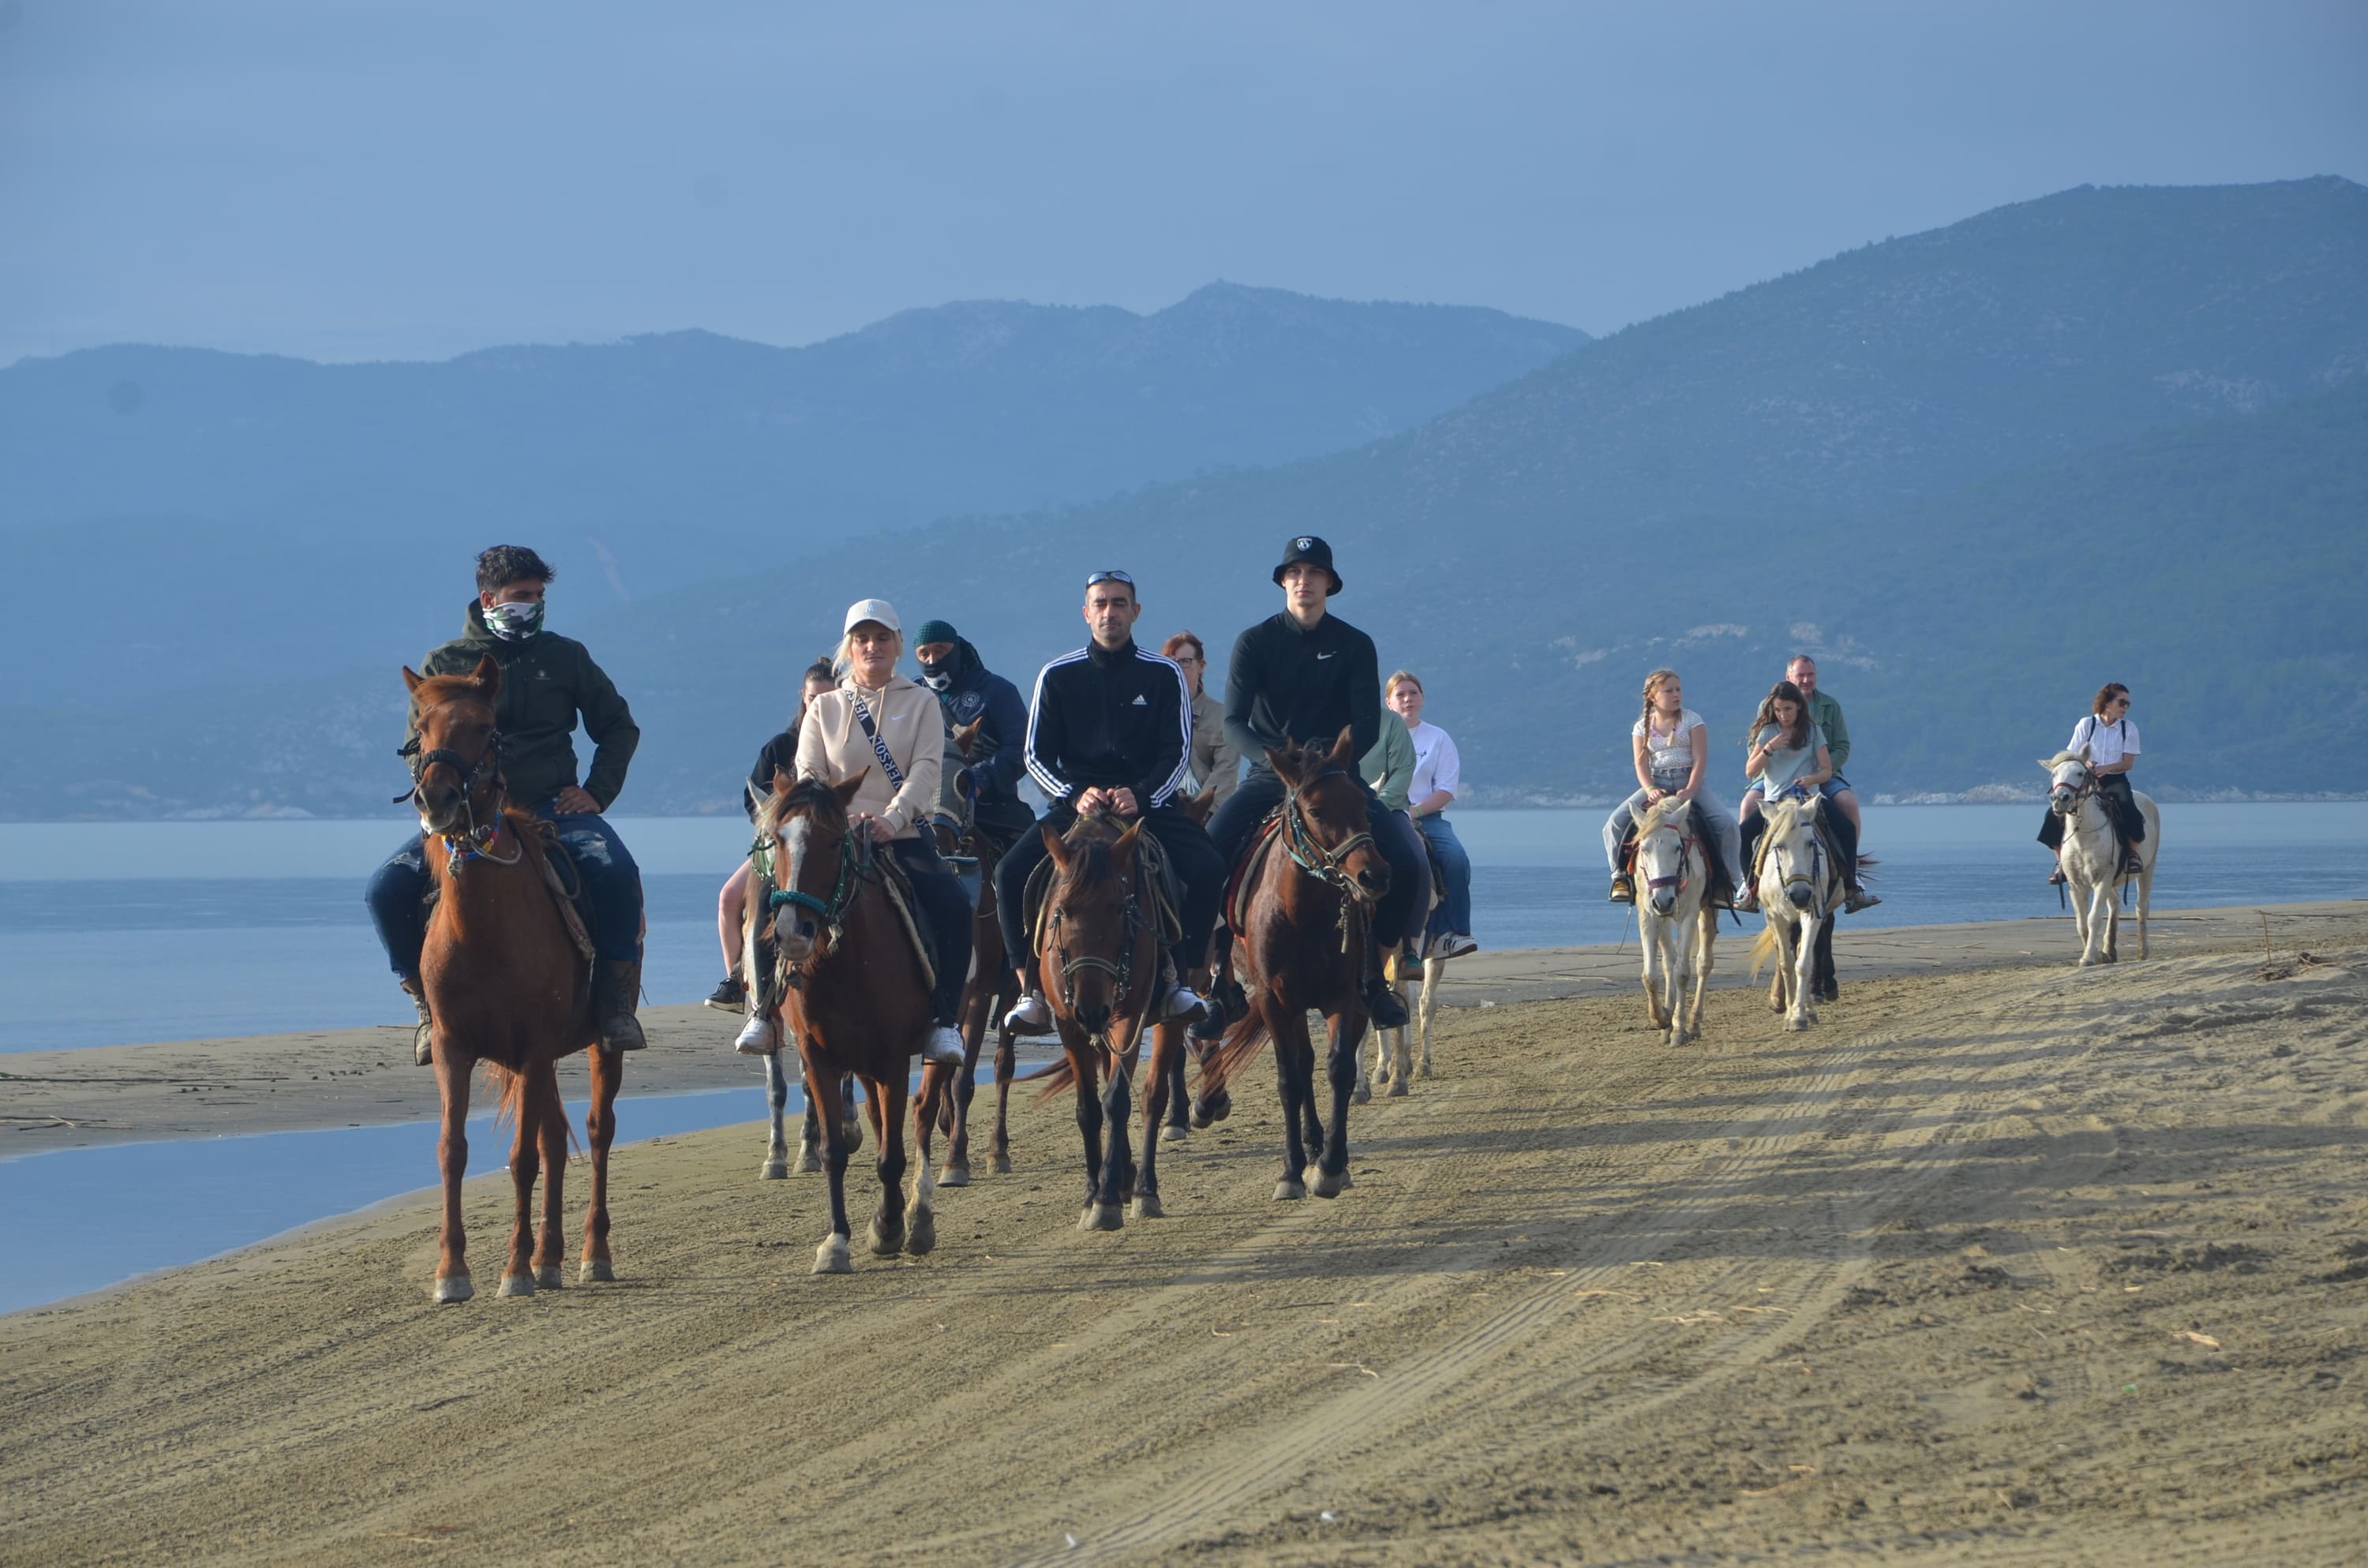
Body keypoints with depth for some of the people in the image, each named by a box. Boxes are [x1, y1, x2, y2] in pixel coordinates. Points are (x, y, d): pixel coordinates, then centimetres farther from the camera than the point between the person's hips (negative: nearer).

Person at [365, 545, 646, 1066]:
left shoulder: (565, 656, 12)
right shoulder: (444, 664, 10)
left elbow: (619, 726, 19)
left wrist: (596, 791, 3)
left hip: (552, 808, 0)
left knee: (616, 872, -32)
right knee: (387, 890, -23)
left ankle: (615, 1000, -20)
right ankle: (429, 1001, -6)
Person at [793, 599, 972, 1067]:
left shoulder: (921, 704, 12)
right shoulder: (824, 709, 15)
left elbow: (925, 770, -4)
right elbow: (807, 777, 5)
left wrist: (890, 819, -23)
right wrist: (840, 819, -17)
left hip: (907, 838, -1)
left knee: (954, 907, -29)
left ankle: (942, 1021, -24)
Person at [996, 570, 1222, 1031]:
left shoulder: (1164, 675, 5)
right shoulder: (1057, 677, 6)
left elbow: (1178, 753, 0)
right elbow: (1037, 755, 3)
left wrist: (1141, 796, -18)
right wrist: (1075, 796, -15)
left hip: (1149, 806, -1)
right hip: (1077, 806, 1)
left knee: (1208, 871, -27)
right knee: (1012, 873, -23)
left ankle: (1176, 977, -13)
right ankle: (1032, 989, -14)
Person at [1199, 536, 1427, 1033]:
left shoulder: (1354, 646, 3)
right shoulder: (1254, 643, 1)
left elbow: (1368, 726, -4)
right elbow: (1234, 723, -9)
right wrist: (1275, 758, -28)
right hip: (1269, 780, 0)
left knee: (1407, 864, -21)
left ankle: (1372, 972, -2)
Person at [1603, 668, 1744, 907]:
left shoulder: (1692, 720, 1)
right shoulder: (1642, 727, 7)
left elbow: (1700, 760, -7)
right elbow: (1641, 764, 0)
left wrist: (1690, 791, -22)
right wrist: (1650, 789, -21)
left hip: (1690, 782, -1)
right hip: (1656, 783, 2)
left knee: (1728, 824, -24)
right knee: (1616, 822, -19)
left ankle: (1731, 879, -8)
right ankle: (1621, 874, -5)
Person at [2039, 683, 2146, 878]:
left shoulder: (2129, 729, 4)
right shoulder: (2086, 725, 3)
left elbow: (2128, 763, -4)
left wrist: (2105, 768, -22)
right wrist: (2085, 764, -21)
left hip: (2115, 781, -1)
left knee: (2128, 813, -33)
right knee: (2055, 815, -19)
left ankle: (2133, 853, -10)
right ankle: (2061, 863, -4)